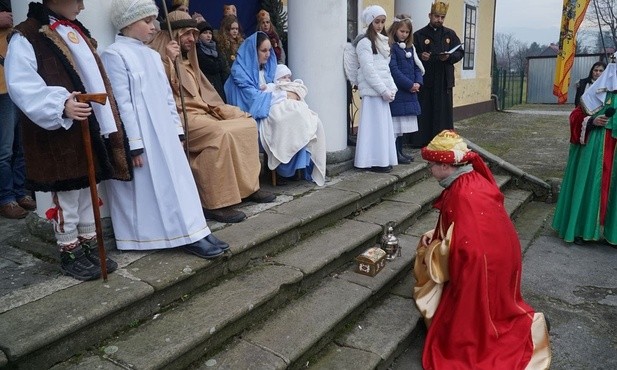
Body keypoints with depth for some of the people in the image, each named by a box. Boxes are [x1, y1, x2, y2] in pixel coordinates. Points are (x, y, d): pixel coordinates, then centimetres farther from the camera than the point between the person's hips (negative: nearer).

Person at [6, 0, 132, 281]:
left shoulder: (76, 31, 16)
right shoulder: (25, 37, -9)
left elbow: (96, 79, 20)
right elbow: (21, 86, -18)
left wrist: (108, 122, 15)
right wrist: (61, 105, -32)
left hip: (90, 130, 8)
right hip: (58, 136, -7)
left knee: (88, 190, 15)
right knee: (66, 196, 2)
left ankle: (89, 247, 28)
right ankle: (69, 254, 18)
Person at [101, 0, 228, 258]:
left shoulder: (152, 55, 15)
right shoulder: (115, 55, -10)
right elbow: (122, 104, -16)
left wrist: (176, 128, 13)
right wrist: (134, 144, -18)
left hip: (163, 134, 8)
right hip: (141, 138, -8)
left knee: (176, 182, 7)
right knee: (148, 187, 0)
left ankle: (191, 234, 13)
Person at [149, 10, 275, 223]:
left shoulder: (187, 61, 23)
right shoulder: (160, 59, -3)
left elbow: (203, 93, 24)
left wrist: (227, 111, 12)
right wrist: (170, 62, -24)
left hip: (201, 112, 9)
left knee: (247, 124, 0)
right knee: (221, 134, -33)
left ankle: (247, 186, 2)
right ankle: (215, 204, -29)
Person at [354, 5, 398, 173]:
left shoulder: (382, 41, 19)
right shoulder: (365, 42, -8)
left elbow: (386, 68, 18)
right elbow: (369, 70, -15)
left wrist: (391, 88, 6)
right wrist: (384, 90, -15)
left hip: (383, 90, 8)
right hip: (372, 91, -8)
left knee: (384, 125, 9)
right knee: (375, 125, -8)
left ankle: (383, 160, 16)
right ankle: (374, 162, -2)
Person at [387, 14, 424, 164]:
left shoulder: (410, 47, 15)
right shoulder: (391, 47, -8)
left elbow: (417, 67, 15)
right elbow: (393, 70, -15)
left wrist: (418, 82, -3)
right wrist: (409, 85, -15)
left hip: (410, 91, 8)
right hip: (397, 91, -7)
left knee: (403, 123, 11)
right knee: (396, 124, -5)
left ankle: (400, 151, 18)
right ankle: (395, 154, 1)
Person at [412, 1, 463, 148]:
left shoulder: (450, 34, 12)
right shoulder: (419, 35, 3)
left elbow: (460, 52, 10)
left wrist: (450, 57, -10)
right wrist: (420, 56, -20)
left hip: (444, 81, 3)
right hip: (424, 80, -2)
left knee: (443, 112, 4)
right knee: (424, 112, -2)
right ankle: (420, 141, 4)